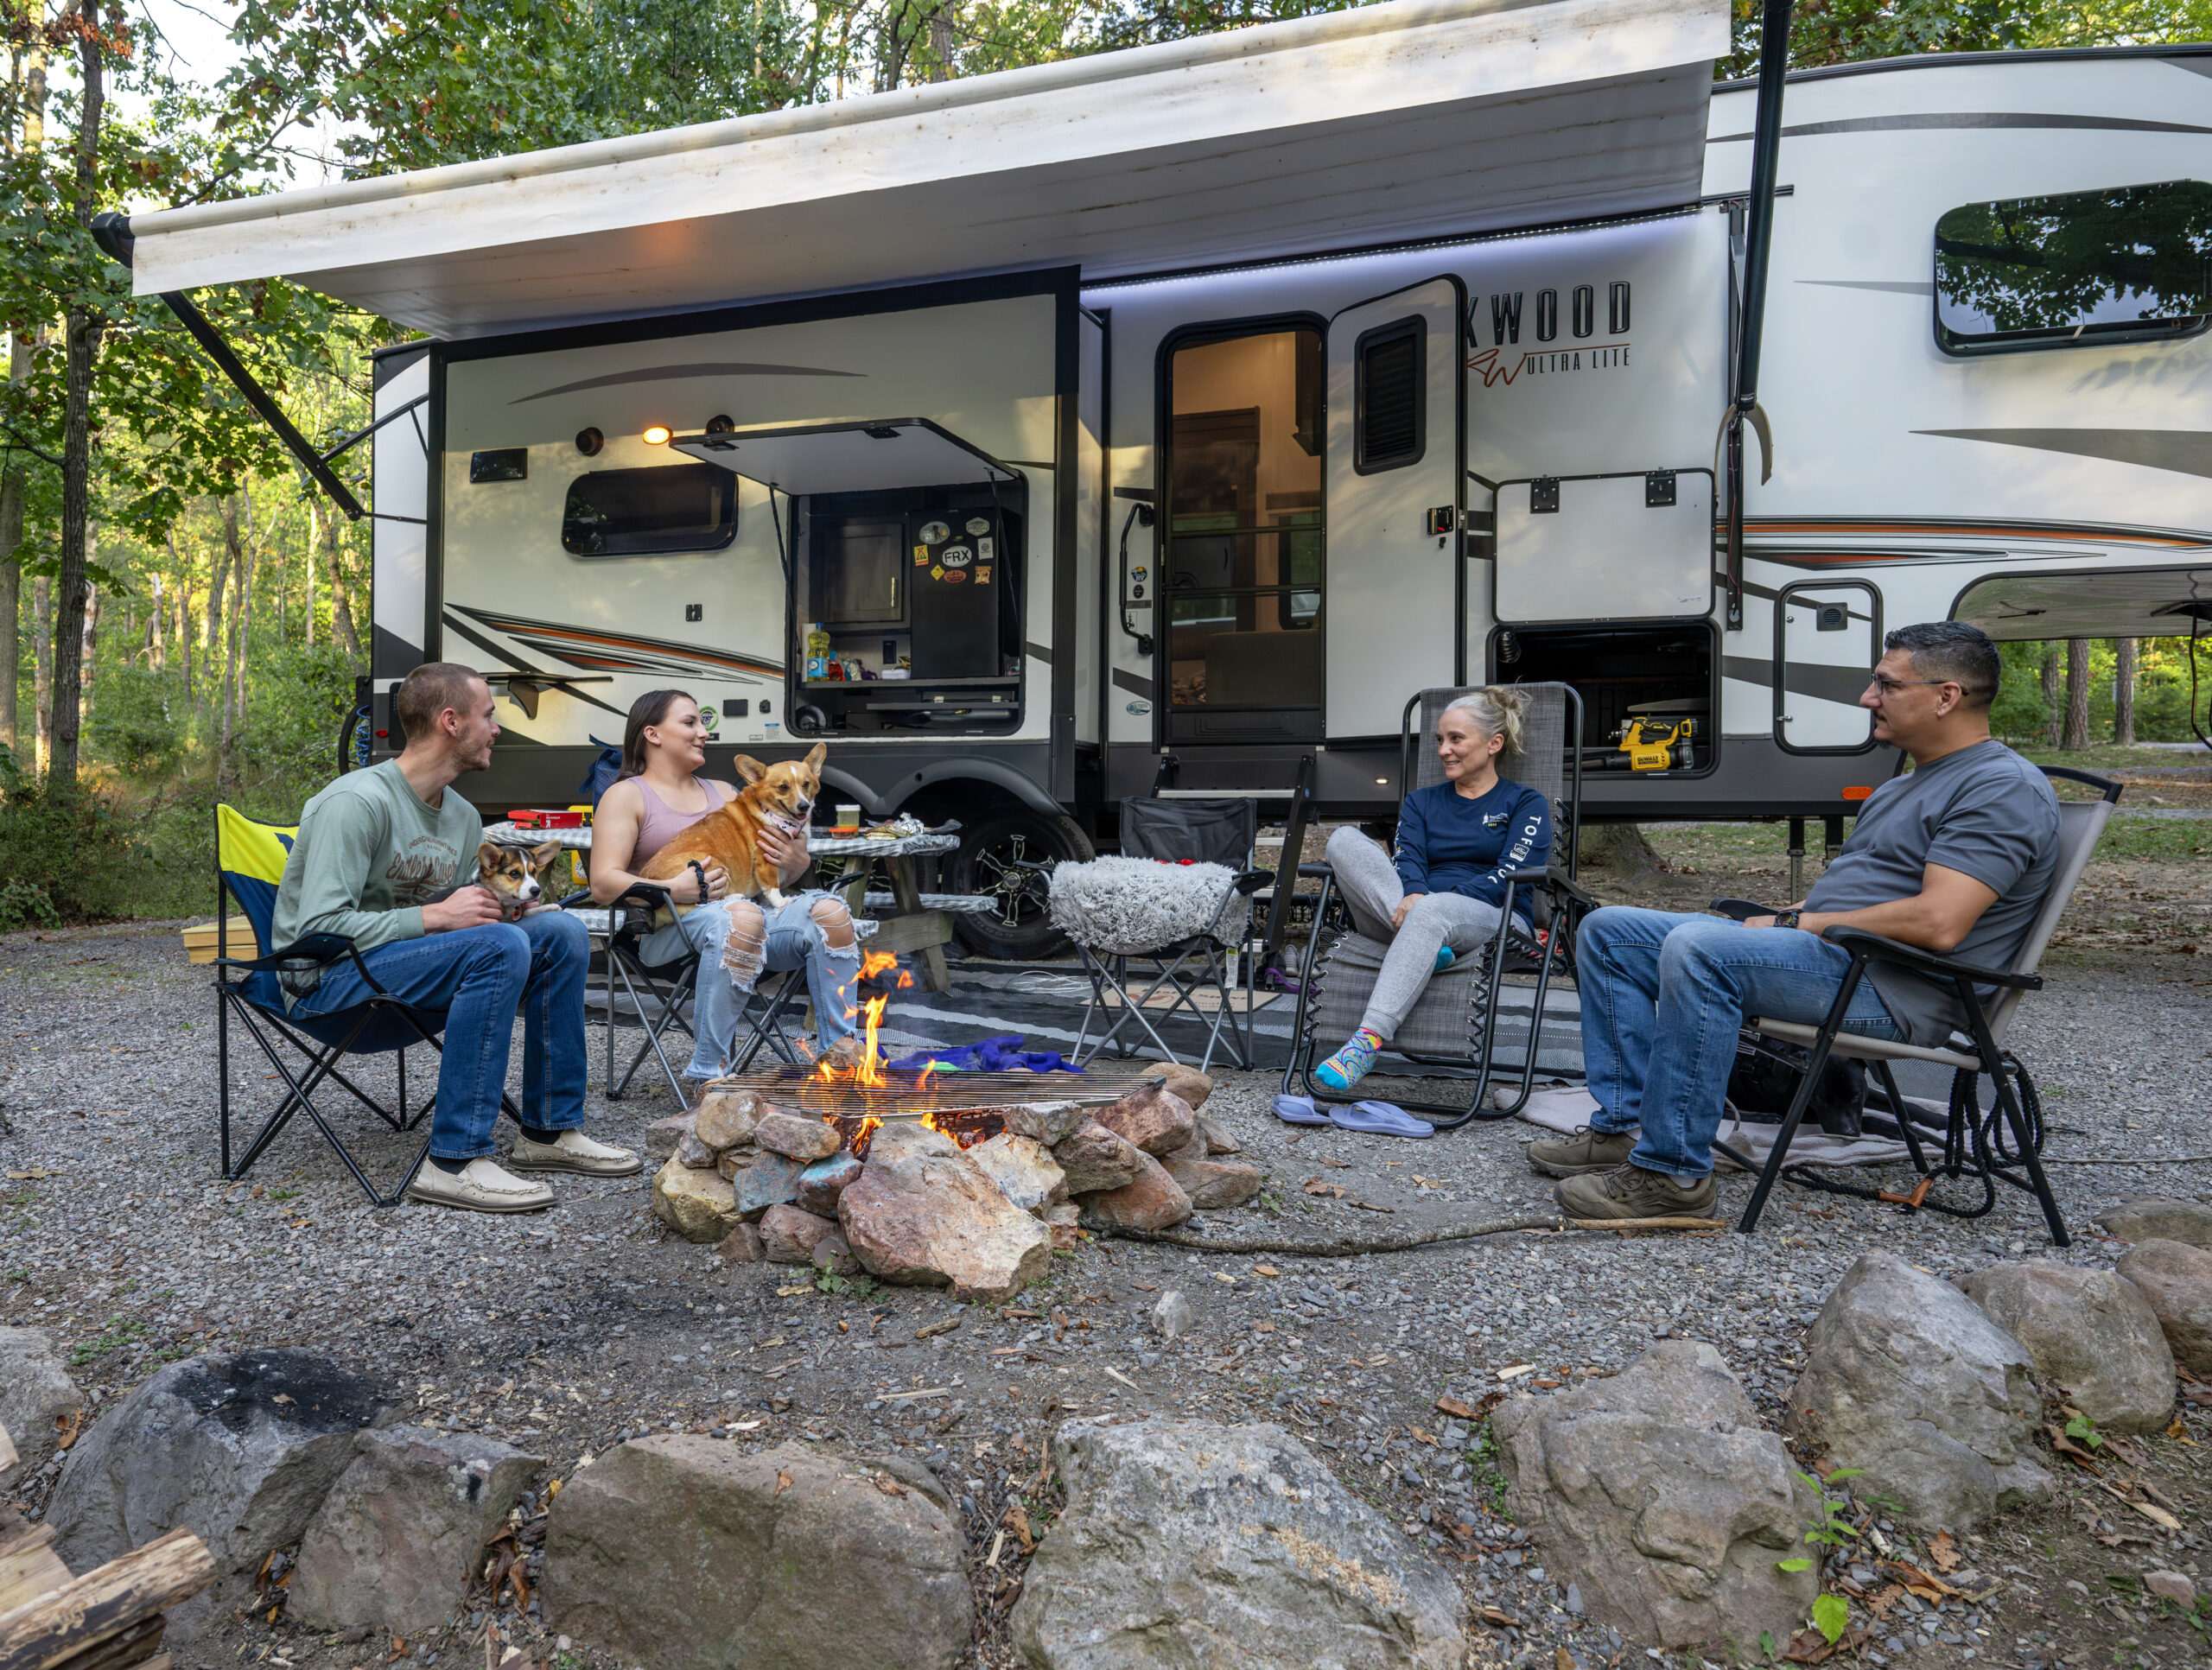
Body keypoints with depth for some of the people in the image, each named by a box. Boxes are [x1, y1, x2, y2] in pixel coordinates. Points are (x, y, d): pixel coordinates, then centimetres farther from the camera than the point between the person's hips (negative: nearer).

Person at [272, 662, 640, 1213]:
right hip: (325, 977, -8)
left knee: (561, 932, -7)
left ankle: (550, 1130, -1)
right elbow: (319, 926, -25)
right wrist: (434, 916, -23)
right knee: (500, 948, -31)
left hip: (408, 960, 8)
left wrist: (497, 902, -7)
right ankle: (453, 1163, -29)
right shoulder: (358, 802, -19)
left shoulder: (464, 816, 7)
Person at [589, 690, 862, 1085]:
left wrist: (794, 864, -2)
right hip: (671, 925, -5)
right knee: (740, 916, -39)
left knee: (829, 911, -23)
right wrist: (672, 891, -20)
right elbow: (603, 884, -3)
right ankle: (709, 1070, -34)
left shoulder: (724, 792, 28)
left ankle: (839, 1049, -19)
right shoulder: (626, 795, 10)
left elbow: (765, 872, 23)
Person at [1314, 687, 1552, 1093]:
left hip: (1495, 923, -3)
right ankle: (1427, 948, -36)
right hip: (1406, 914, 4)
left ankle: (1368, 1040, -51)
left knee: (1432, 910, -41)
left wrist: (1429, 901, -18)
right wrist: (1412, 893, -19)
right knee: (1345, 839, -21)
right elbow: (1408, 859, 7)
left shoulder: (1526, 804, 14)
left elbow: (1511, 875, -2)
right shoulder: (1420, 802, 26)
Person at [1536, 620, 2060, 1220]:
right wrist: (1782, 918, 5)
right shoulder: (1904, 786, 24)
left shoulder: (2004, 788, -9)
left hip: (1886, 989, -10)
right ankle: (1624, 1125, -1)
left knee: (1696, 947, -36)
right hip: (1825, 952, 10)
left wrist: (1798, 924, -12)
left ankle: (1672, 1172, -28)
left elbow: (1936, 924, -21)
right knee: (1608, 931, 3)